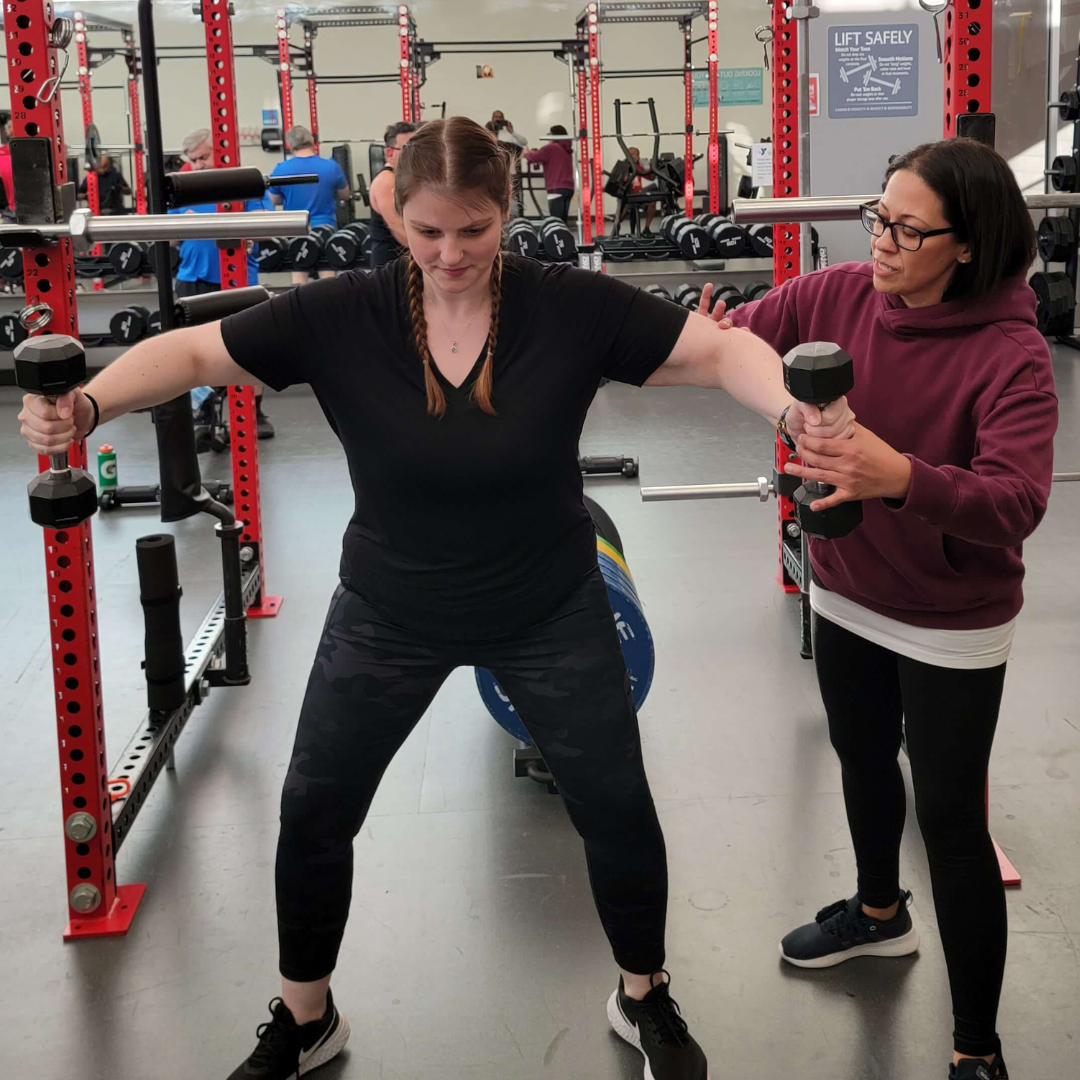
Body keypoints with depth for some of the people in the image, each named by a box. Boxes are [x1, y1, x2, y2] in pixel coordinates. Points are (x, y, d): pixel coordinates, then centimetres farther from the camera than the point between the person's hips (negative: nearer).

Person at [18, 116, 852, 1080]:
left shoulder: (572, 308, -19)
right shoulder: (342, 316, -18)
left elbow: (716, 349, -18)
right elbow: (195, 352, -15)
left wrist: (791, 406, -37)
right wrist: (89, 402, -32)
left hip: (550, 612, 0)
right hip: (390, 614, 1)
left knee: (616, 805, 9)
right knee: (314, 810, 9)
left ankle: (645, 999, 38)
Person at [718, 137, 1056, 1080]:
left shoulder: (1010, 353, -25)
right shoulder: (840, 296, -10)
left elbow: (1017, 501, -36)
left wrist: (902, 478, -53)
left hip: (951, 625, -6)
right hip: (847, 593, 6)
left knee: (951, 817, -1)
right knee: (863, 759, 26)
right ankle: (879, 912, 55)